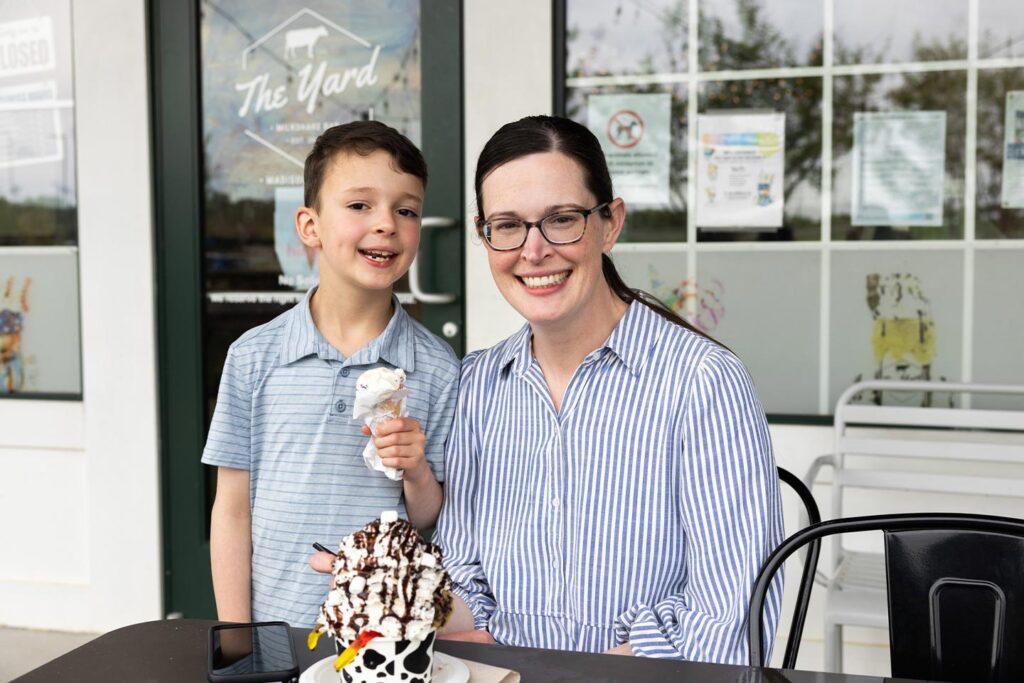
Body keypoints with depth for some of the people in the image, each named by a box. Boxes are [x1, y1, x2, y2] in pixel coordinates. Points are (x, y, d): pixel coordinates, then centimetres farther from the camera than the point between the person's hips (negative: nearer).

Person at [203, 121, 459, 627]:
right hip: (275, 626, 0)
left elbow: (432, 523, 2)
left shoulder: (437, 369, -5)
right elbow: (233, 510, -1)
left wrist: (417, 473, -18)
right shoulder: (254, 357, -5)